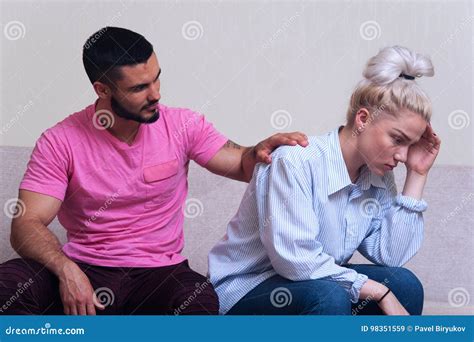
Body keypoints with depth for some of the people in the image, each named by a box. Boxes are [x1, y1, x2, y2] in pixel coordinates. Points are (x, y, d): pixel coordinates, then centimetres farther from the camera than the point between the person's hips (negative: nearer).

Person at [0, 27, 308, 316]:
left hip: (158, 273, 1)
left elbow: (243, 165, 9)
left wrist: (262, 150, -16)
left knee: (200, 302, -35)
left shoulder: (181, 126, 1)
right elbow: (27, 225, -10)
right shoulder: (60, 142, -4)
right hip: (84, 269, 0)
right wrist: (66, 270, -29)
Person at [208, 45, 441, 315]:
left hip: (317, 281, 7)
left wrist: (417, 176, -8)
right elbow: (296, 260, -29)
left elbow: (390, 256, -10)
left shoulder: (379, 177, 0)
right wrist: (376, 291, -22)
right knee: (328, 297, -34)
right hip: (247, 288, -7)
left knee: (404, 284, -12)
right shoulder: (294, 162, -24)